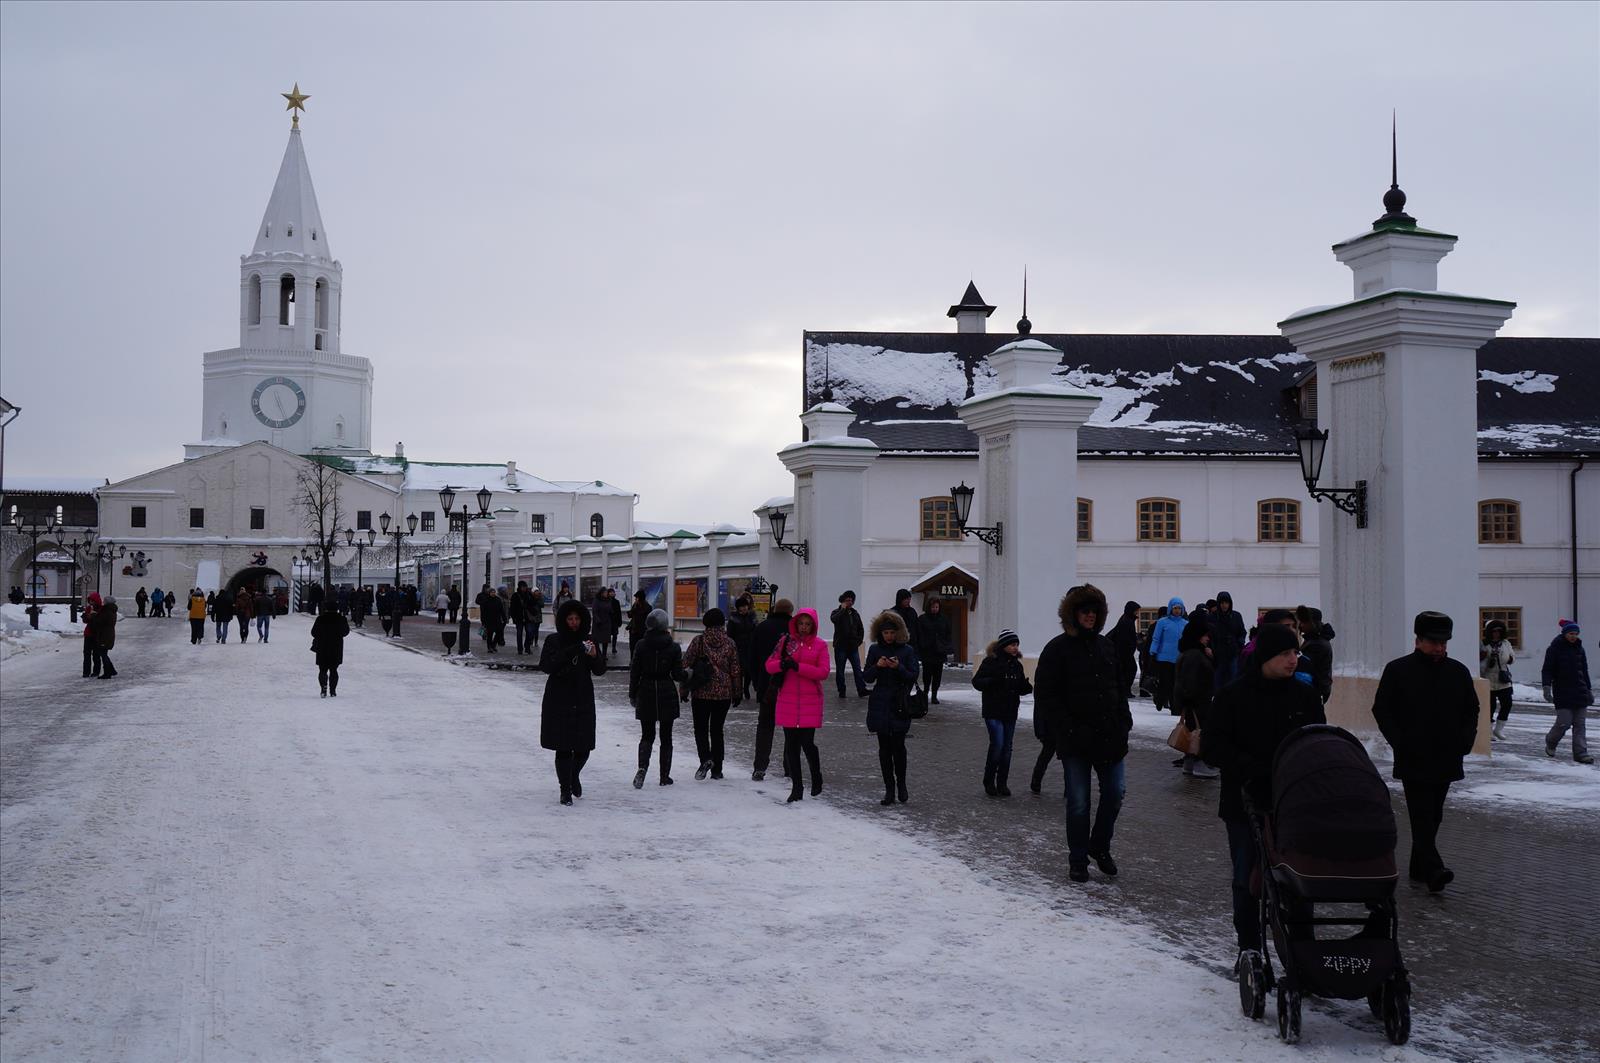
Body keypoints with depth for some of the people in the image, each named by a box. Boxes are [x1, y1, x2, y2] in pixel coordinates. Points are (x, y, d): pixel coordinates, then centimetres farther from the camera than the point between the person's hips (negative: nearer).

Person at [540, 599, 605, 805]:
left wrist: (594, 656, -18)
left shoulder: (588, 641, 6)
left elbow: (600, 671, 3)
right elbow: (545, 666, -14)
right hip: (558, 701, -3)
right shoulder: (553, 641, -1)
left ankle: (574, 776, 33)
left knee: (583, 748, 4)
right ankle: (565, 789, 9)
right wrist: (569, 653, -24)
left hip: (583, 702, 3)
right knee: (563, 748, -3)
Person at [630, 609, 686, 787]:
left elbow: (634, 672, -2)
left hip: (646, 695, 1)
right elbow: (677, 674, -7)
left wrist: (632, 694, 9)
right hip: (667, 695, -1)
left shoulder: (642, 645, -5)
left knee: (647, 735, 11)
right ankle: (665, 776, 13)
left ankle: (642, 767, -13)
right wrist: (689, 674, 15)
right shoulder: (674, 647, -8)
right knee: (666, 737, 11)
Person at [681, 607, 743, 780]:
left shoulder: (698, 641, -5)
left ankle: (706, 758, -15)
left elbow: (686, 666, -4)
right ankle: (716, 769, 11)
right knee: (717, 730, 11)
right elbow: (736, 670, 1)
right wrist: (737, 693, 11)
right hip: (723, 693, 2)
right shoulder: (729, 643, -2)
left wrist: (685, 690, 4)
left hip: (701, 693, -2)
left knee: (700, 728, 9)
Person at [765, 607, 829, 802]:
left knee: (807, 742, -6)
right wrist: (781, 664, -19)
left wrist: (797, 666, -17)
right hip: (787, 700, 3)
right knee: (791, 744, 4)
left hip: (810, 702, -3)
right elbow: (769, 665, 4)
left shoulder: (820, 645, 0)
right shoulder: (786, 641, 7)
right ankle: (796, 787, 14)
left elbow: (823, 672, -9)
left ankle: (816, 779, 21)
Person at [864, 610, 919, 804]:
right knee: (884, 747, 3)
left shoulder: (907, 650, 0)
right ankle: (889, 788, 9)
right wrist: (877, 666, -14)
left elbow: (913, 677, -3)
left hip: (900, 706, -2)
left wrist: (899, 667, -19)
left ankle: (901, 784, 14)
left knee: (898, 745, -7)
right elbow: (868, 678, 5)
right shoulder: (875, 650, 6)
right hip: (880, 705, 2)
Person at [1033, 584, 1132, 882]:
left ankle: (1100, 847, 26)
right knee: (1078, 802, 3)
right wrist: (1069, 729, -15)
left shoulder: (1106, 646, 11)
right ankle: (1078, 860, 17)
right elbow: (1046, 696, -8)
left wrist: (1123, 722, 4)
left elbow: (1119, 688, 17)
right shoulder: (1058, 649, -5)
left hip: (1109, 736, 5)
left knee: (1115, 793, 4)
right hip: (1076, 742, -4)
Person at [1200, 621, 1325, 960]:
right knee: (1247, 879, 5)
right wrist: (1252, 768, -18)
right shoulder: (1233, 696, -5)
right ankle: (1249, 947, 18)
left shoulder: (1305, 696, 4)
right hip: (1247, 803, -2)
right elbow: (1211, 747, -7)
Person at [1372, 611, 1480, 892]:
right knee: (1422, 816, -12)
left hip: (1446, 760, 5)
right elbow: (1382, 710, -1)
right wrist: (1400, 742, -10)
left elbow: (1472, 710, 18)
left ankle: (1419, 868, 22)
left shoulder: (1458, 672, 8)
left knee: (1432, 816, 11)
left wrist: (1465, 741, 3)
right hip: (1413, 761, -5)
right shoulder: (1397, 670, -3)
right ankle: (1433, 870, -20)